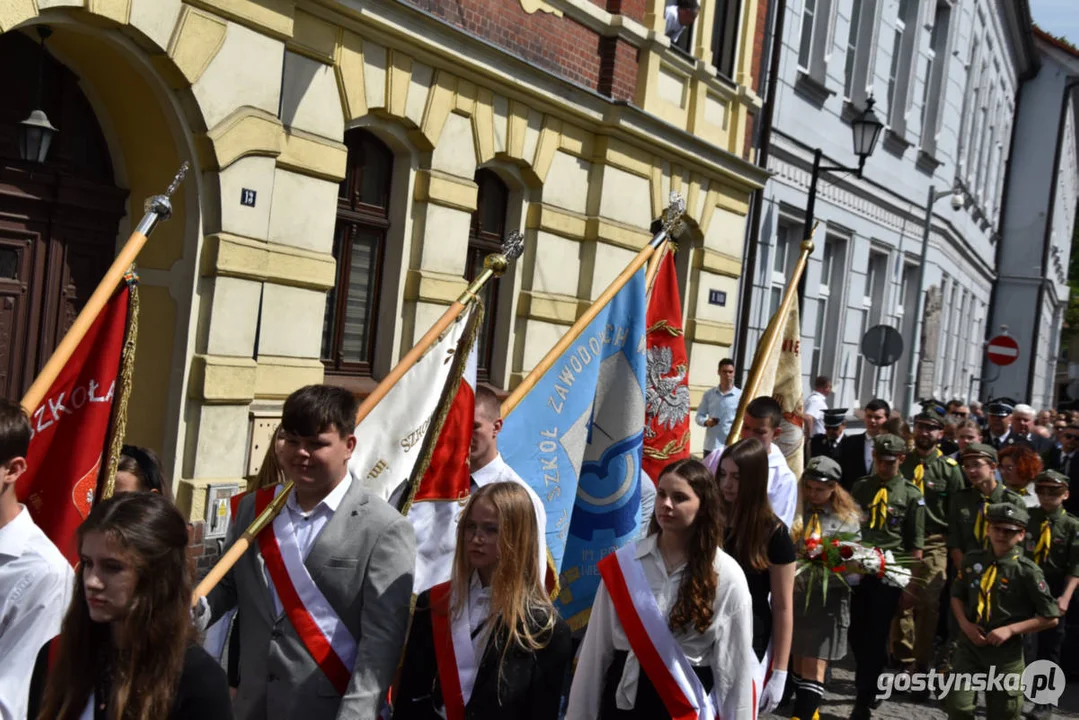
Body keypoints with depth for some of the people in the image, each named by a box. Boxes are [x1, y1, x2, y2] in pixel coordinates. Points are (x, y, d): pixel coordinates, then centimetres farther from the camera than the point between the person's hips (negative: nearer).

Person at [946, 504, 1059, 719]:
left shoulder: (1027, 571, -11)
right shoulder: (972, 560, 1)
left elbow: (1050, 618, -8)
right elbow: (957, 595, 14)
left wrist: (1010, 630, -17)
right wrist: (964, 624, -4)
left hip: (1006, 652, -3)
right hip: (969, 644, 3)